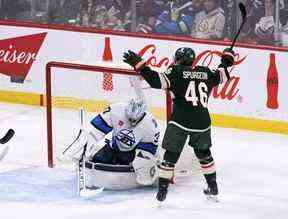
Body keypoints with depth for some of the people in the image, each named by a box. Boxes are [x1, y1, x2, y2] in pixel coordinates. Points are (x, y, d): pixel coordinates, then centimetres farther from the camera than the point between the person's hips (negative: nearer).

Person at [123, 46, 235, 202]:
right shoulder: (206, 72, 10)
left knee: (171, 154, 6)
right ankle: (213, 188, 29)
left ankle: (162, 189, 4)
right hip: (202, 123, 4)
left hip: (180, 121, -4)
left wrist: (138, 64, -8)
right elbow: (221, 76, 26)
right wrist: (226, 61, 45)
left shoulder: (176, 72, -2)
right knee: (204, 153, 24)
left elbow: (157, 80, -13)